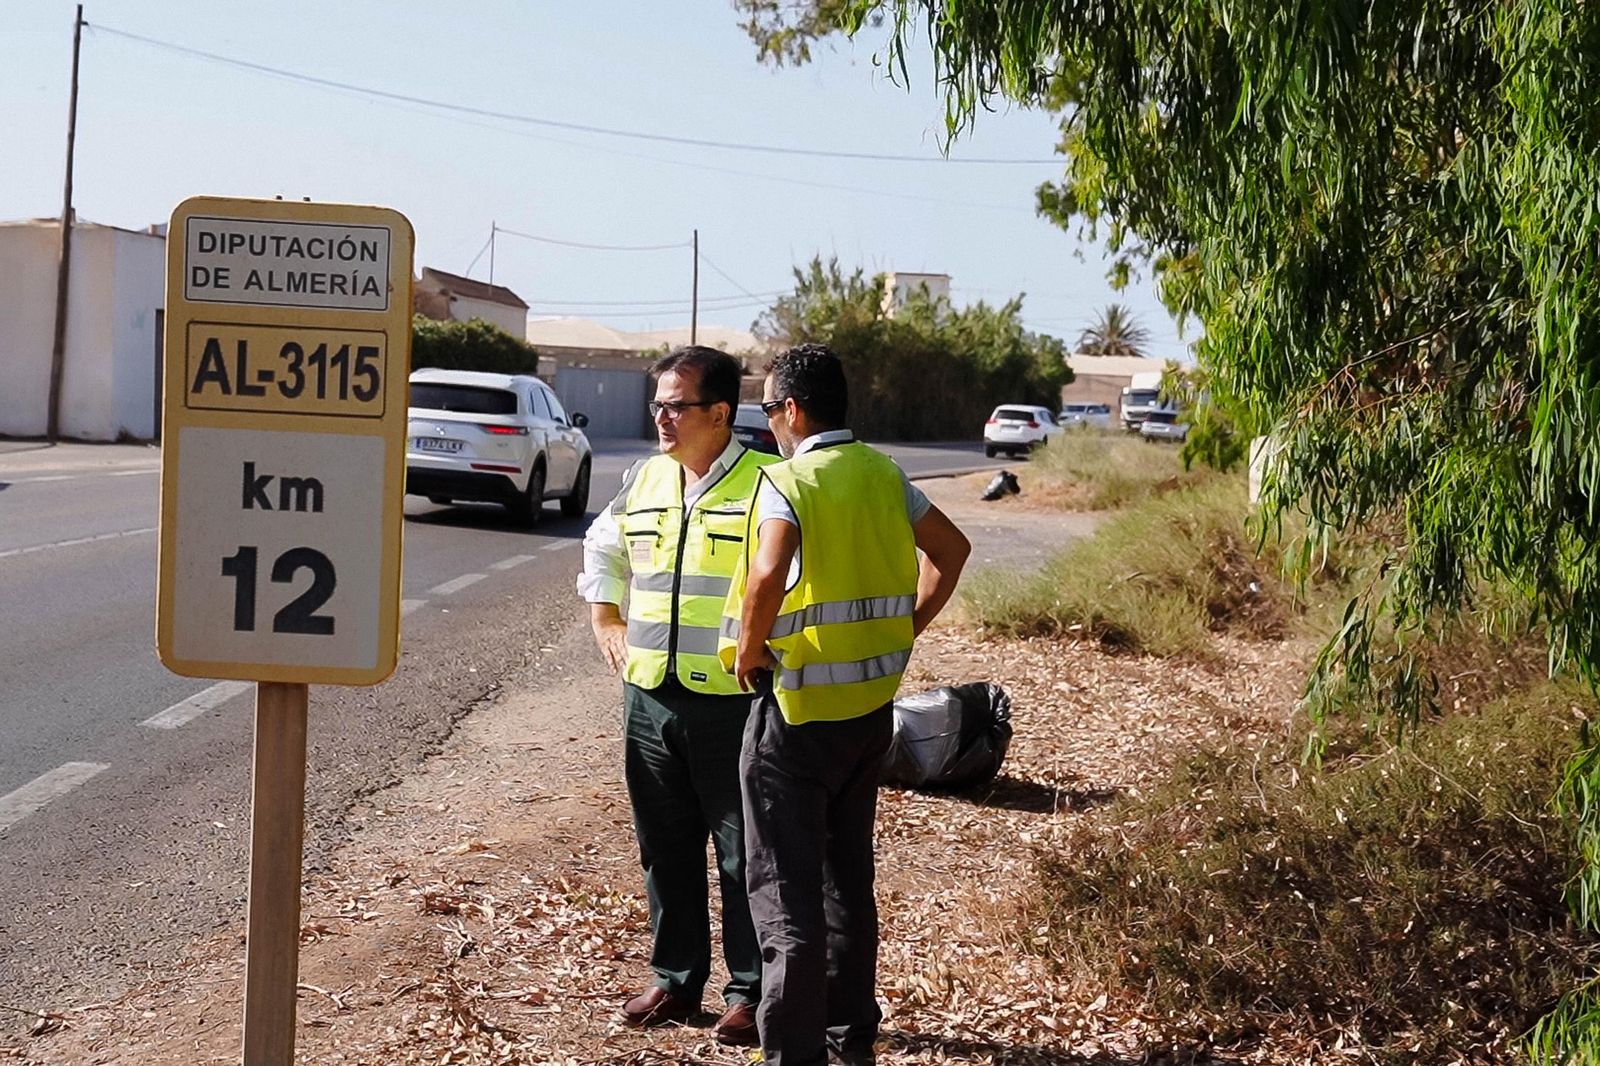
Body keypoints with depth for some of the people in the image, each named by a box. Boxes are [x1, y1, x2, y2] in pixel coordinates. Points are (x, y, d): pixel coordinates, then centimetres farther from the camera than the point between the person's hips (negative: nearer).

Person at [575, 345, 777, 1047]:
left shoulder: (766, 485, -10)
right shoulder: (643, 482, 10)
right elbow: (603, 551, 28)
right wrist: (607, 625, 18)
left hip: (733, 704, -6)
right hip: (649, 697, 6)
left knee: (743, 855, 3)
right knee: (666, 849, 14)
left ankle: (751, 991, 15)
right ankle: (676, 981, 27)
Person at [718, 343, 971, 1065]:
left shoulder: (786, 482, -15)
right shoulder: (881, 473, 6)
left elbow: (768, 574, -32)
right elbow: (951, 550, 14)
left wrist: (749, 649, -16)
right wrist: (905, 630, 15)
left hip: (799, 707, -7)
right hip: (873, 701, 7)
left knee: (786, 889, 1)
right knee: (848, 872, 19)